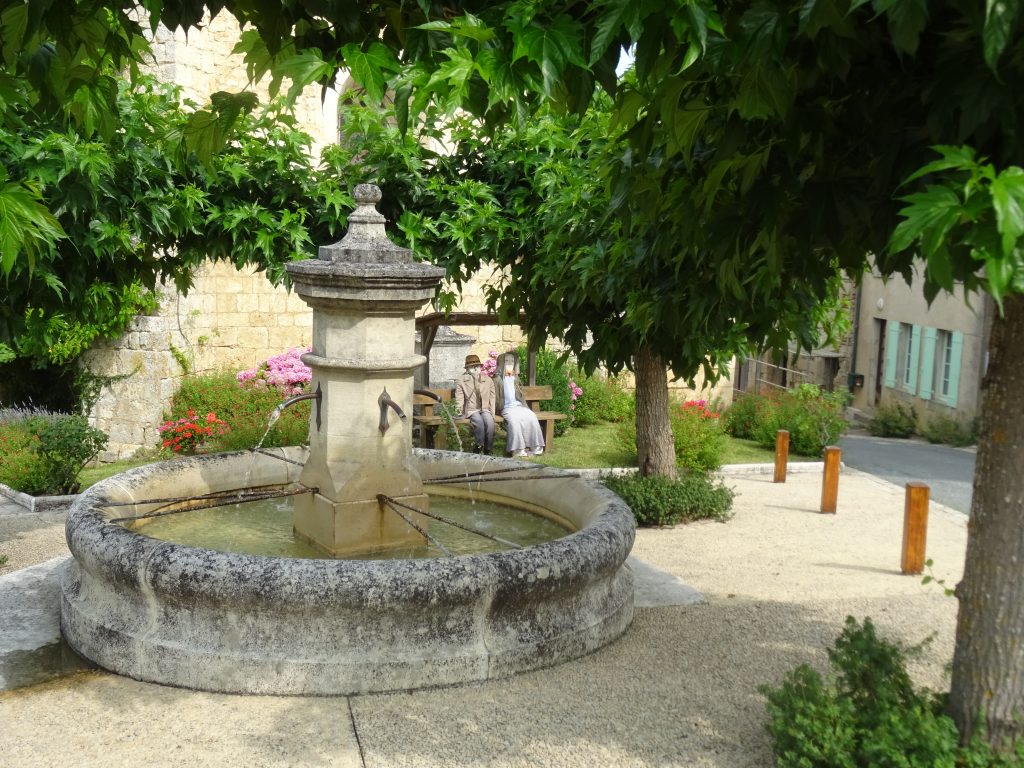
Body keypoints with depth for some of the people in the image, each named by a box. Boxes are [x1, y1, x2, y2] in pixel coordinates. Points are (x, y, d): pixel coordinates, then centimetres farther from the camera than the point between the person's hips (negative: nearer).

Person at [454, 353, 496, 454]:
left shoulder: (488, 380, 16)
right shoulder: (461, 381, 9)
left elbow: (492, 399, 15)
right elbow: (459, 399, 6)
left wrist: (492, 413, 3)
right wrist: (460, 413, -9)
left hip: (485, 409, 2)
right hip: (471, 410, -2)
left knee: (490, 422, -31)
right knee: (479, 422, -35)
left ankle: (488, 450, -21)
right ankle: (479, 447, -19)